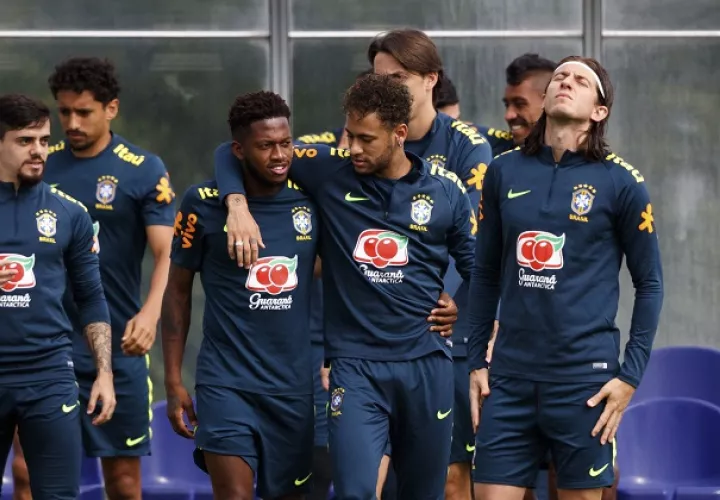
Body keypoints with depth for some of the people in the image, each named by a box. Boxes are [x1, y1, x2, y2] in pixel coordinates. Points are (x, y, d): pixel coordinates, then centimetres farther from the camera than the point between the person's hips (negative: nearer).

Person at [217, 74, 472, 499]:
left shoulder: (447, 192, 2)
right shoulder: (329, 173, -1)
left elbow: (479, 270, 13)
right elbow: (232, 154, 3)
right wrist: (237, 203, -13)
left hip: (427, 364, 2)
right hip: (355, 365, -2)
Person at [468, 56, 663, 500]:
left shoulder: (621, 181, -2)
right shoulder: (505, 172, 7)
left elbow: (649, 284, 1)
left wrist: (630, 376, -5)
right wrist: (476, 361, 11)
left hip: (584, 378, -3)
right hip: (510, 376, 3)